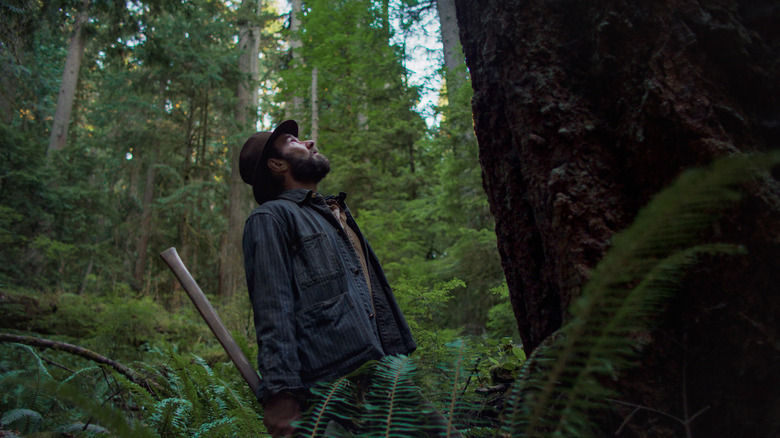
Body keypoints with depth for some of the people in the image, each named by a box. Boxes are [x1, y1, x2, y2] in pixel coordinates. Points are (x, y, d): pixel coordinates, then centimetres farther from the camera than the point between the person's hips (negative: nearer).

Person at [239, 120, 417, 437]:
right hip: (329, 383, -7)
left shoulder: (337, 215, 25)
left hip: (379, 372, 7)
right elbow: (272, 311, -11)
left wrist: (399, 358, 19)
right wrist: (281, 391, -19)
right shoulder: (271, 217, -1)